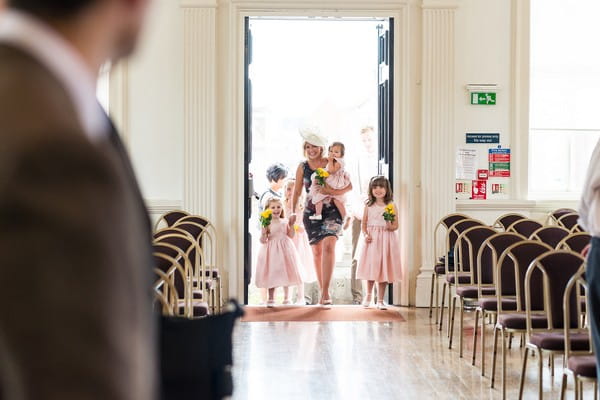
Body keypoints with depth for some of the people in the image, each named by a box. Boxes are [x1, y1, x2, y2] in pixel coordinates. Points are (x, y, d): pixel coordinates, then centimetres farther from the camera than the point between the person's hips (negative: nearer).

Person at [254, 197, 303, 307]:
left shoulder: (285, 222, 5)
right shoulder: (266, 223, -5)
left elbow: (291, 235, 4)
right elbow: (263, 240, -7)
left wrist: (291, 225, -6)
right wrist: (264, 232, -25)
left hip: (284, 250, 3)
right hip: (271, 251, -3)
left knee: (286, 273, 8)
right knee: (272, 275, -2)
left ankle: (286, 298, 20)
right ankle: (270, 299, 7)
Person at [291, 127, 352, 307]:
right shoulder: (302, 167, 6)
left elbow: (349, 186, -1)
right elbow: (297, 191, 12)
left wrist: (333, 191, -17)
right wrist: (293, 212, 2)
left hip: (331, 211, -3)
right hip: (311, 212, 3)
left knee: (328, 245, -21)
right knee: (317, 252, 6)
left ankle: (325, 292, -23)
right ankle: (323, 292, 17)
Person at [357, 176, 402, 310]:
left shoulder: (391, 206, 2)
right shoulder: (369, 206, 4)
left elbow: (396, 225, 2)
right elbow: (364, 223, 6)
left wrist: (391, 226, -19)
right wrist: (365, 235, -10)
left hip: (386, 240, 0)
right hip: (372, 240, 1)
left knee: (384, 269, 2)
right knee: (371, 268, 3)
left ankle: (380, 300, 12)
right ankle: (368, 295, 27)